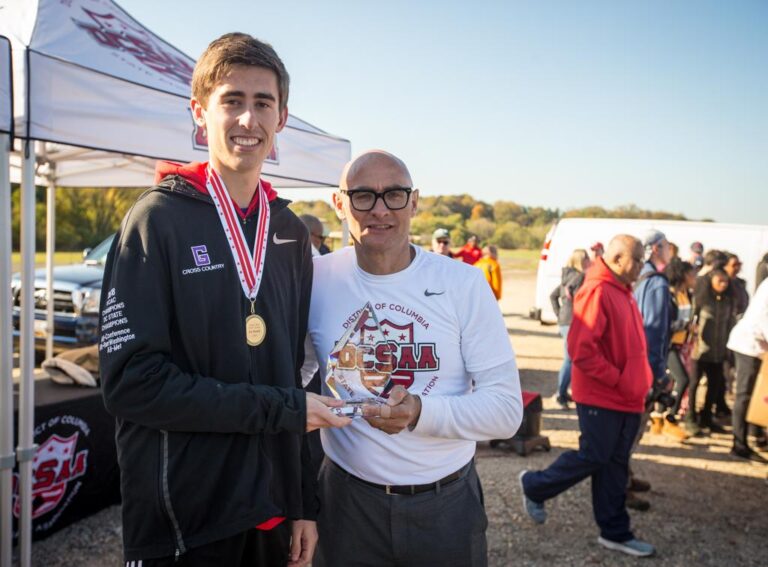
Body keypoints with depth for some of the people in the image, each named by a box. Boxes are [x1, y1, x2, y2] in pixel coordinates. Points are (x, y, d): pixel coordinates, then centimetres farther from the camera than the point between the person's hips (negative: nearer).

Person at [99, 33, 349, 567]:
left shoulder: (291, 232, 6)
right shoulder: (159, 218, -10)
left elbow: (295, 372, 9)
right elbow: (132, 381, -17)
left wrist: (305, 503, 8)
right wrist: (283, 408, -16)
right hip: (181, 524, -5)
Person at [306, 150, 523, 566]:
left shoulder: (463, 284, -9)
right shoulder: (315, 279, -6)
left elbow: (507, 408, -11)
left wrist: (421, 412, -25)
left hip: (448, 504, 0)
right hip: (348, 499, 1)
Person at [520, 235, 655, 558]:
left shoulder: (623, 292, 12)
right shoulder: (597, 291, -18)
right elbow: (581, 349, -24)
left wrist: (640, 380, 10)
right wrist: (618, 380, -18)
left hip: (626, 399, 9)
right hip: (601, 398, -9)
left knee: (615, 465, 13)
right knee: (593, 457, 1)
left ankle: (615, 533, 23)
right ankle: (534, 486, 21)